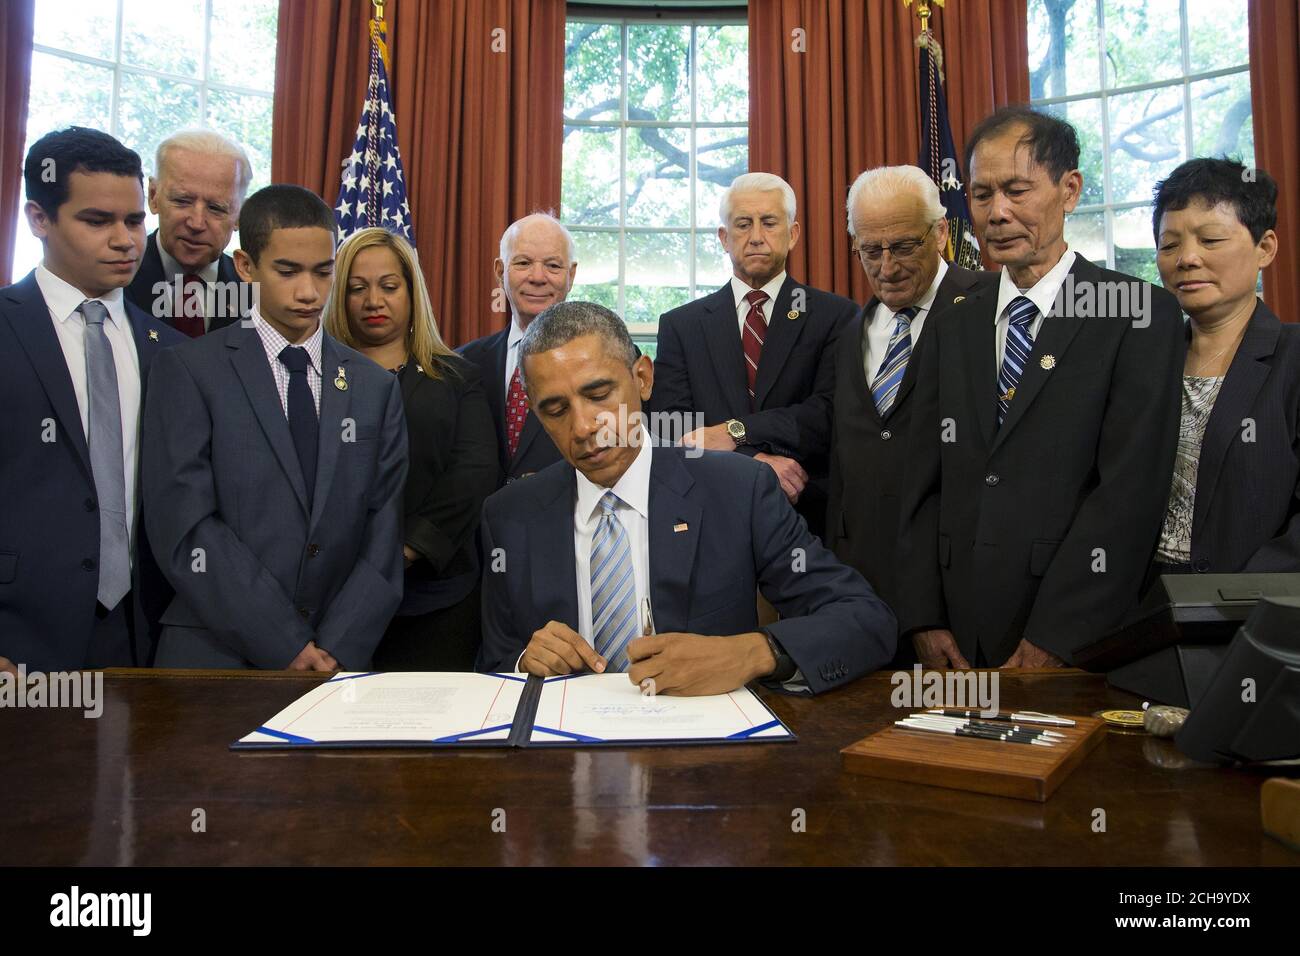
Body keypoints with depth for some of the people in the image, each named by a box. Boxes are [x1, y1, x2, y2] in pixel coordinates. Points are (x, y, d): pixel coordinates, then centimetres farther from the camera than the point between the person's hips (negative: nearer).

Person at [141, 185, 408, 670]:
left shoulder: (376, 386, 5)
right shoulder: (188, 370, -3)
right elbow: (184, 528, -11)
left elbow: (383, 533, 1)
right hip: (214, 657, -2)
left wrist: (338, 649, -10)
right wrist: (285, 646, -14)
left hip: (341, 659, 3)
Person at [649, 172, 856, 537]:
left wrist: (737, 432, -17)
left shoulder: (836, 316, 1)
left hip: (809, 520, 0)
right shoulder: (679, 325, 4)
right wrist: (756, 462, -18)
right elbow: (670, 428, -6)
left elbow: (831, 414, -11)